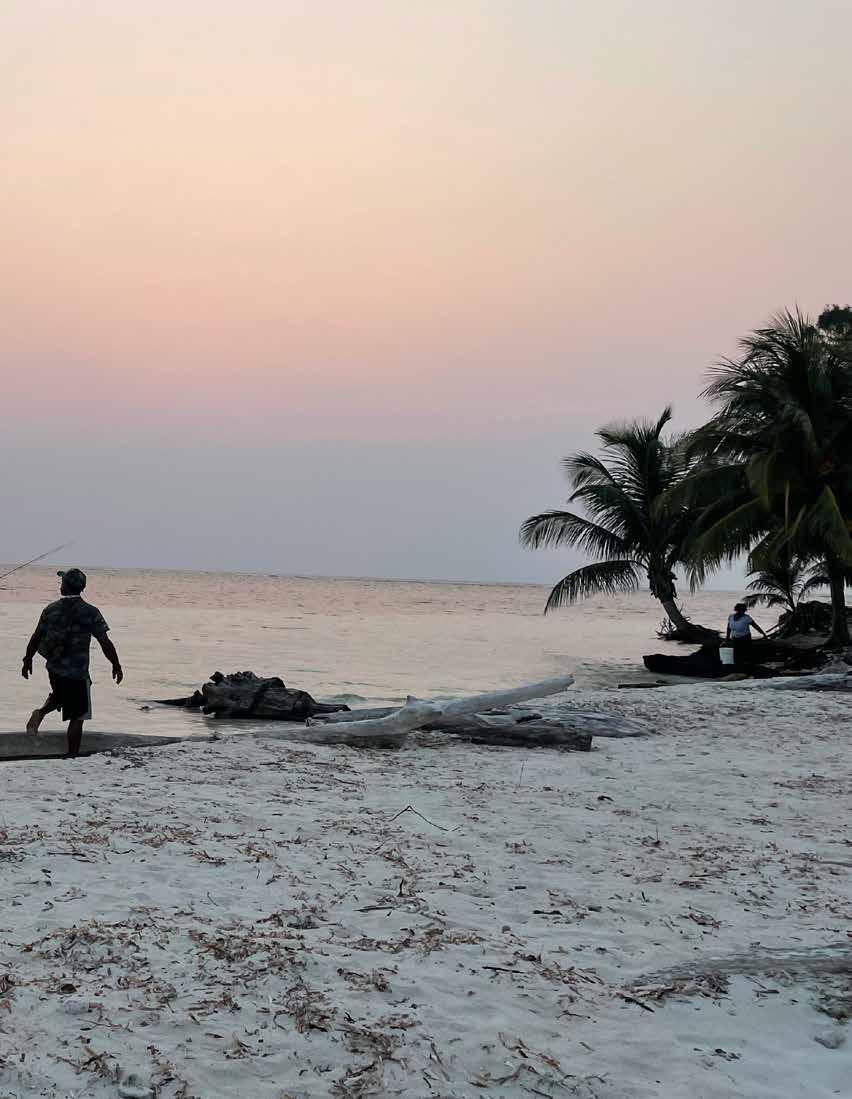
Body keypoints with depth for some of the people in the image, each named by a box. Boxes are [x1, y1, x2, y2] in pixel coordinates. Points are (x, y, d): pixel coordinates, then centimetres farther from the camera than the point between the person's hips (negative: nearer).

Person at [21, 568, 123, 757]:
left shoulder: (50, 610, -1)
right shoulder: (90, 612, -11)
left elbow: (36, 638, 6)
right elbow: (105, 643, -11)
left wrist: (28, 660, 20)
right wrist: (116, 665, 1)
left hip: (54, 669, 4)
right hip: (78, 672, -4)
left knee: (60, 694, 34)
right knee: (77, 717, 6)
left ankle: (41, 712, 8)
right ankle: (72, 757, 7)